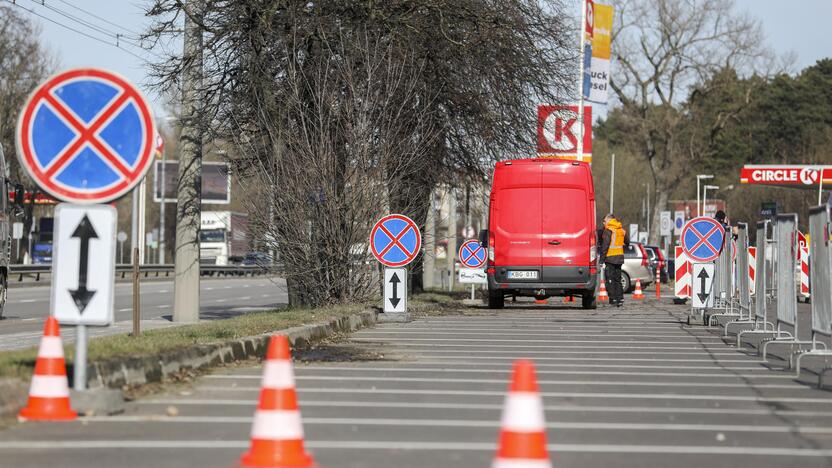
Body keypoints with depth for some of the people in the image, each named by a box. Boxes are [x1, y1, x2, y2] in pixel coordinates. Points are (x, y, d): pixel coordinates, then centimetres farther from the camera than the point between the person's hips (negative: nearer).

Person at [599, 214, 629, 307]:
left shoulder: (608, 230, -12)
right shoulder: (622, 230, 11)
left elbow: (605, 246, -16)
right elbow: (627, 242, 22)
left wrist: (602, 260, -15)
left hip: (610, 258, -7)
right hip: (619, 258, 7)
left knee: (610, 279, -3)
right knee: (617, 279, 14)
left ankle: (613, 299, -6)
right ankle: (620, 298, 12)